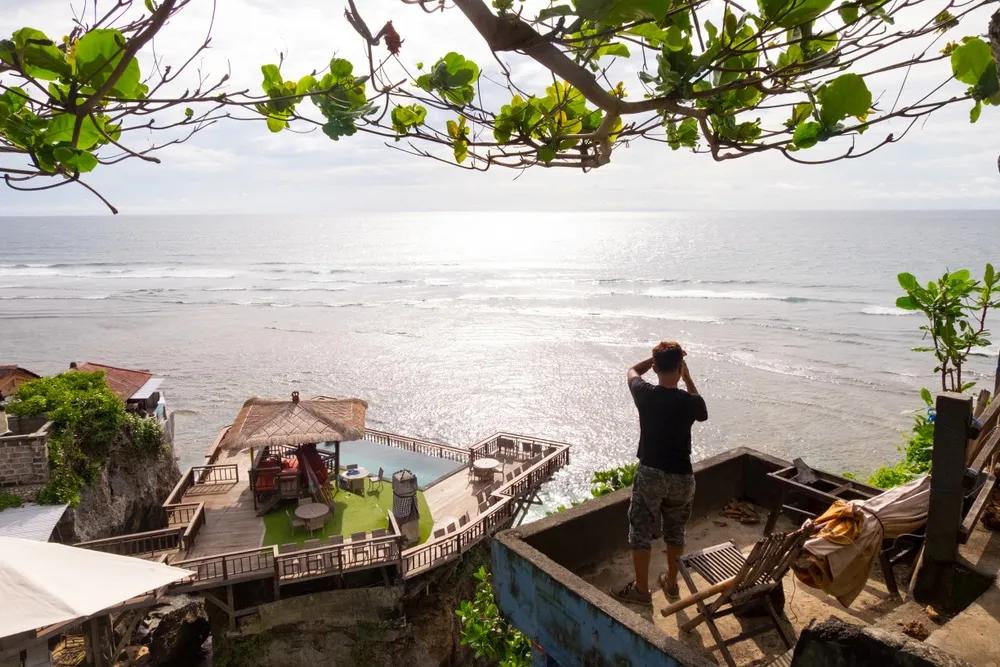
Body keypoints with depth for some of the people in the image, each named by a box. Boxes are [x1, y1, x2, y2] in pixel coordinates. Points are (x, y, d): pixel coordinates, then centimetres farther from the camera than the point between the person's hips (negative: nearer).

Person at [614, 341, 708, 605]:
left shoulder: (644, 394, -14)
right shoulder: (690, 401, -15)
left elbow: (633, 370, 10)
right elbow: (702, 414, 12)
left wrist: (660, 356, 7)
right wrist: (688, 379, 9)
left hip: (649, 473, -1)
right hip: (681, 477, 1)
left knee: (641, 533, 13)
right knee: (675, 532, 21)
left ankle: (641, 589, 23)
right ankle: (671, 583, 36)